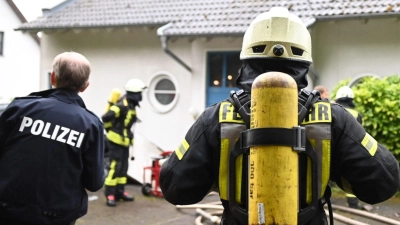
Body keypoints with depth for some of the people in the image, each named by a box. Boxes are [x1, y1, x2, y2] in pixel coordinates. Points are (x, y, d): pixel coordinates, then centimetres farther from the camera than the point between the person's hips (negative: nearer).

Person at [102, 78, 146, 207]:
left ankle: (120, 192, 21)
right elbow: (105, 118, -28)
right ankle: (110, 194, -1)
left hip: (124, 141, 10)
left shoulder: (131, 105, 8)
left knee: (123, 167, 13)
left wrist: (128, 134, 14)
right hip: (116, 140, -10)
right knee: (115, 167, -7)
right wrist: (111, 130, -12)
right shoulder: (122, 105, -22)